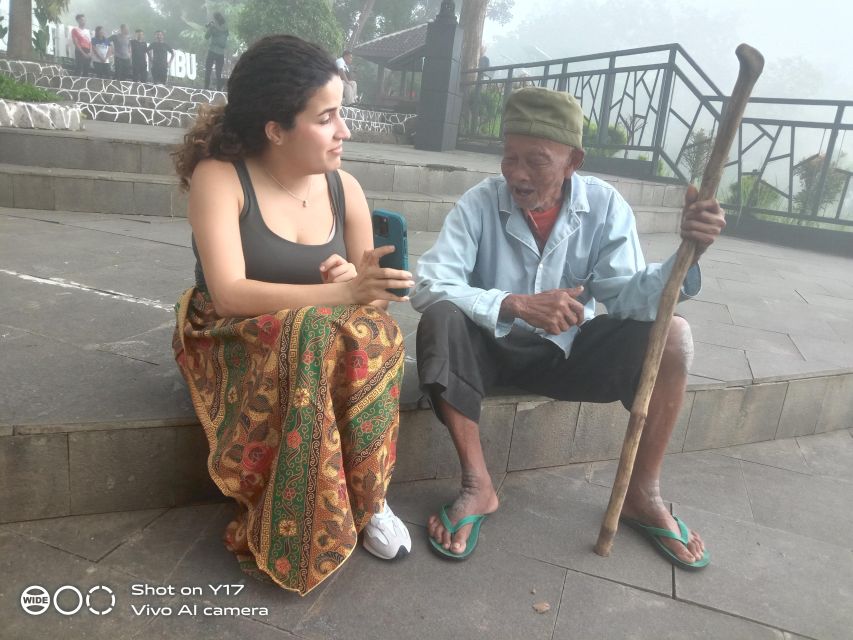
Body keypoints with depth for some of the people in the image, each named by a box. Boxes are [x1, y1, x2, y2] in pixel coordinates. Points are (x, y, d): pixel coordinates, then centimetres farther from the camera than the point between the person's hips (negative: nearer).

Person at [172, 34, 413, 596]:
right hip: (236, 340, -3)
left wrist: (356, 279, -20)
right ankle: (281, 537, -17)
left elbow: (370, 293, 5)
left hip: (329, 338, 4)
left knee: (375, 336, -30)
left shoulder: (345, 189, -1)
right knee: (314, 337, -36)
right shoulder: (219, 177, -15)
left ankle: (365, 499, -12)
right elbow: (230, 294, -26)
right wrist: (339, 294, -35)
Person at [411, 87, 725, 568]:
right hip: (493, 347, -2)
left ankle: (643, 494, -3)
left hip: (567, 350, 2)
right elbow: (428, 287, -26)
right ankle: (477, 485, -19)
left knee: (672, 335, -19)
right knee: (440, 321, -32)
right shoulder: (480, 203, -15)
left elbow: (626, 296, -15)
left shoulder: (605, 206, -9)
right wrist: (516, 304, -38)